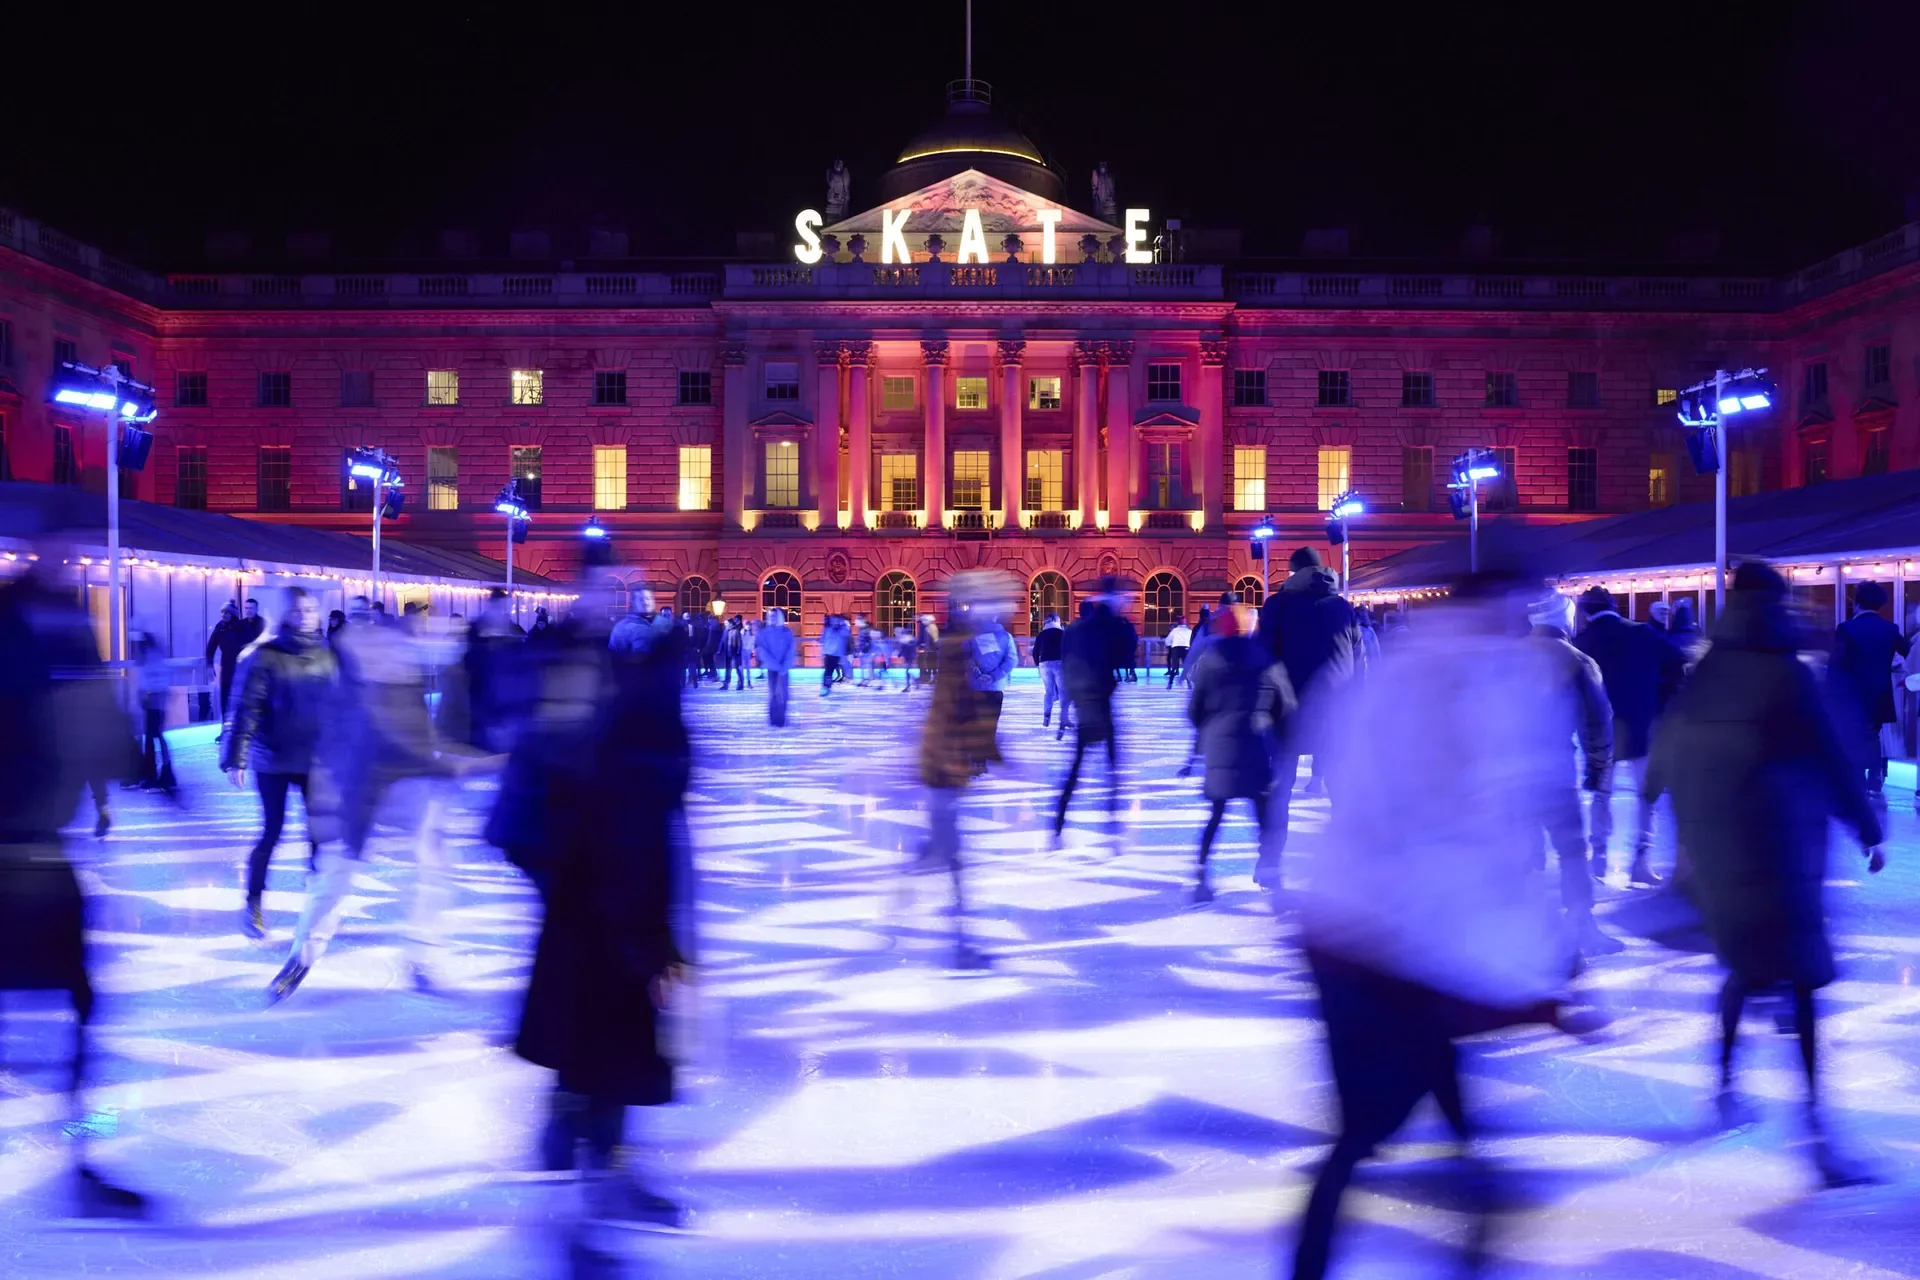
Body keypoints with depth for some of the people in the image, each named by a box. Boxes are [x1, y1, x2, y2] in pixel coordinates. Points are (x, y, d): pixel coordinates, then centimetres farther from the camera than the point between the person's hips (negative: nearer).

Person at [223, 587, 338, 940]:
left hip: (315, 761, 3)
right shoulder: (266, 656, -10)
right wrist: (237, 758, -17)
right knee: (272, 832, 2)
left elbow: (338, 706, 9)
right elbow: (247, 709, -13)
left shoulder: (327, 656, 3)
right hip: (273, 761, -3)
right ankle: (253, 906, 18)